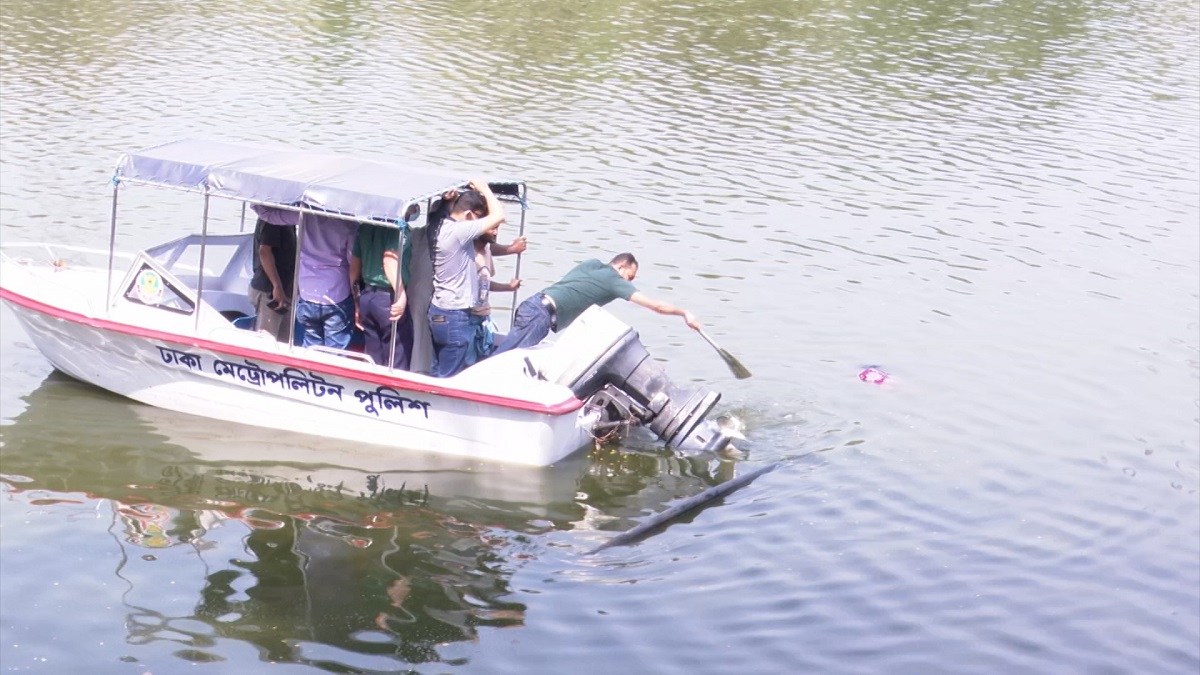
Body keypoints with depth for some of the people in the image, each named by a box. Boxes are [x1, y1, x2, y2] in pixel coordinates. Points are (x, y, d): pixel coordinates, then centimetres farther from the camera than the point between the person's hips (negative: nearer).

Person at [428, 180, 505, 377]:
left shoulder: (444, 227, 8)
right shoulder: (459, 231, -20)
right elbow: (498, 215, -22)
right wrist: (484, 189, -8)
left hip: (438, 312, 10)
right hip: (455, 316, -10)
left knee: (437, 373, 15)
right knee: (450, 377, -1)